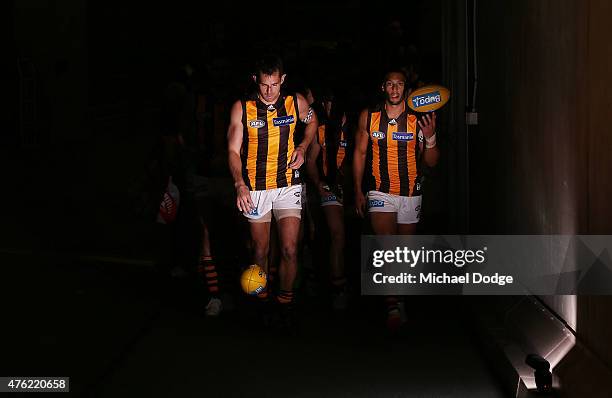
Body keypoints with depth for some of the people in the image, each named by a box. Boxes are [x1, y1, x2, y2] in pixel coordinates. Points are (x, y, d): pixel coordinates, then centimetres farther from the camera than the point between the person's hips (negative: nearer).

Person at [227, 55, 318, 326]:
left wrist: (302, 148, 3)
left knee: (289, 250, -8)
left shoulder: (296, 103, -2)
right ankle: (260, 300, 24)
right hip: (254, 189, 0)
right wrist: (240, 185, -22)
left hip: (288, 186, 0)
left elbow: (312, 121, 21)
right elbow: (233, 150, -7)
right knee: (260, 251, 7)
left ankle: (285, 301, 10)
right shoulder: (242, 108, -6)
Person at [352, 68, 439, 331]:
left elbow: (431, 162, 0)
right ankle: (393, 306, -23)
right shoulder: (369, 117, 0)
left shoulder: (418, 119, -3)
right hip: (380, 191, -1)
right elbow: (360, 153, 9)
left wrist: (430, 137, -19)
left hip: (411, 193, 1)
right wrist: (358, 190, 5)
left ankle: (398, 297, 28)